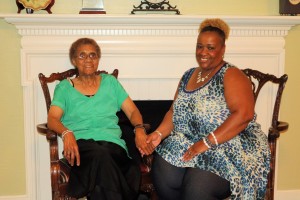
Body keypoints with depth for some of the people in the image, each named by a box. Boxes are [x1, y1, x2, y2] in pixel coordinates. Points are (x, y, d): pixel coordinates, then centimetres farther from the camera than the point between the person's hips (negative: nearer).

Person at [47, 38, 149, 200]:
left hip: (112, 143, 1)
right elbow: (52, 119, 4)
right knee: (100, 155, -37)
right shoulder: (64, 87, 17)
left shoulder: (110, 82, 21)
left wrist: (139, 129, -6)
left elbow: (132, 111, 16)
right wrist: (67, 133, -19)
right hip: (80, 143, -1)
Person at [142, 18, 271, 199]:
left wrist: (207, 142, -25)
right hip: (189, 143, 6)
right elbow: (175, 112, 15)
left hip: (231, 145, -6)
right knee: (162, 176, -21)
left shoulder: (231, 76, -8)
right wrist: (159, 134, -4)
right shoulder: (189, 76, 15)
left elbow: (244, 114, -21)